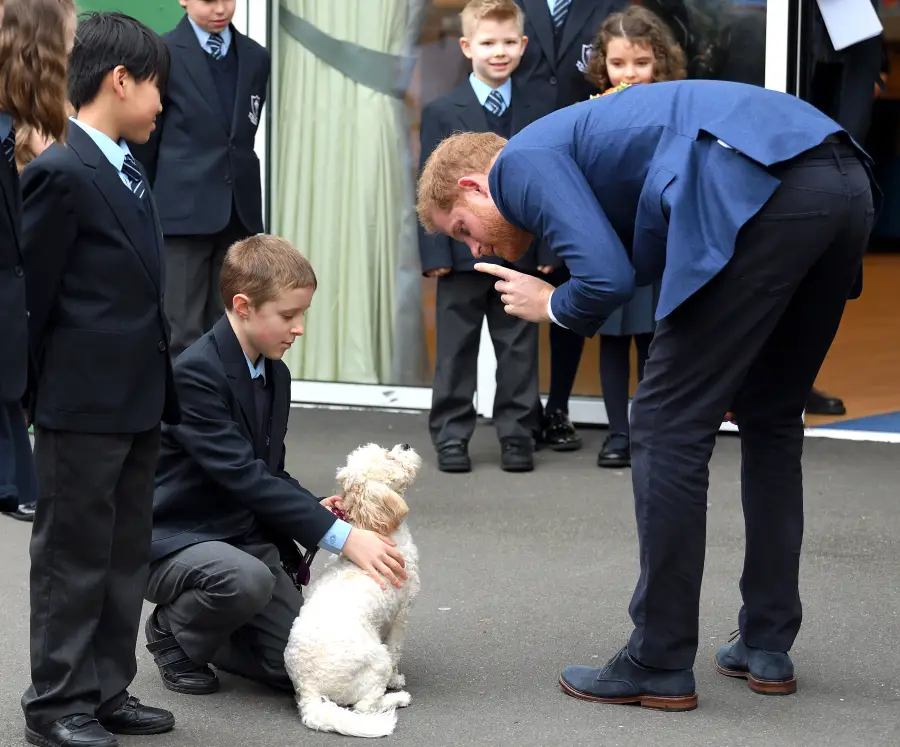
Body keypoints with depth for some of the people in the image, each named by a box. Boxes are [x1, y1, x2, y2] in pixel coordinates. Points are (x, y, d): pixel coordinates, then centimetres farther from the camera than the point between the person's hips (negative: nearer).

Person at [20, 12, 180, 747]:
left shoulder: (129, 173, 12)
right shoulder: (62, 174, -15)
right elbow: (33, 294, -12)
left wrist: (160, 386, 11)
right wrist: (38, 390, -6)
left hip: (137, 401, 9)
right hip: (83, 403, -9)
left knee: (126, 555, 14)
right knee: (74, 555, 1)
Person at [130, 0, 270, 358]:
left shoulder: (255, 58, 12)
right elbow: (143, 143, 1)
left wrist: (238, 191, 12)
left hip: (239, 212, 5)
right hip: (182, 210, -5)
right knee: (182, 335, -5)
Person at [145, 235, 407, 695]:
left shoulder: (275, 374, 8)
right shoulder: (195, 372, -20)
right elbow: (243, 475, -27)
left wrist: (312, 510, -6)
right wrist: (341, 536, -29)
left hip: (245, 536, 7)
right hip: (176, 540, -7)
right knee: (246, 579, -39)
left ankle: (203, 633, 20)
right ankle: (174, 635, -6)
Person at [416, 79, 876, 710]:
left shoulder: (522, 160, 10)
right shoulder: (583, 140, 36)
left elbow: (608, 279, -3)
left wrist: (552, 307, 16)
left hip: (762, 187, -9)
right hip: (848, 184, 9)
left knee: (668, 426, 2)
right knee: (768, 420, 22)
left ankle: (660, 665, 8)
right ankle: (767, 646, 26)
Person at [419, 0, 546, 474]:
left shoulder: (536, 114, 6)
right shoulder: (442, 113, 0)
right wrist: (435, 252, -9)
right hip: (463, 251, -2)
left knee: (519, 349, 6)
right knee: (457, 349, 6)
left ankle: (517, 434, 14)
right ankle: (451, 436, 12)